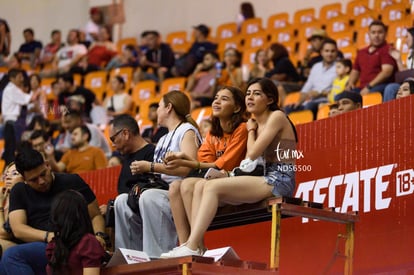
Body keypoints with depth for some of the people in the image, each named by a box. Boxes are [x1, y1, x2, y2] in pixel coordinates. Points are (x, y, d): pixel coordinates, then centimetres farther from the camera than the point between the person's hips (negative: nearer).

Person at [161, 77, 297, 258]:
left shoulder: (277, 117, -3)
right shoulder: (257, 124, 22)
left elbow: (252, 154, -11)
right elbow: (250, 160, 12)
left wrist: (251, 131, 6)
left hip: (278, 180, -9)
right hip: (265, 179, 9)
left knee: (213, 187, -23)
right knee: (201, 184, -7)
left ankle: (192, 247, -31)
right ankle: (193, 243, -23)